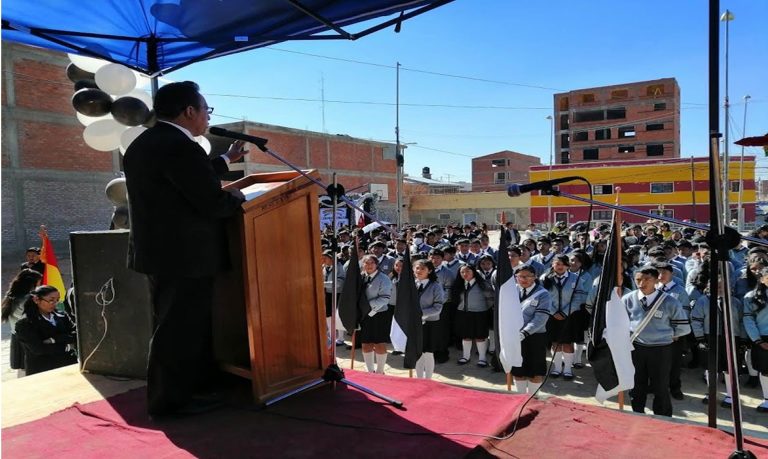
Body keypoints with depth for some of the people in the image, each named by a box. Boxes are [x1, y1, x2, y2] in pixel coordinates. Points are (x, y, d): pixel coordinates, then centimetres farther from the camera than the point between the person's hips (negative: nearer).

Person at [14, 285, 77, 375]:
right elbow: (38, 349, -10)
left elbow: (76, 335, 2)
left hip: (69, 366, 3)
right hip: (42, 372, -3)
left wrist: (55, 339, -12)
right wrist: (66, 347, -5)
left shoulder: (62, 316, 12)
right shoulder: (24, 324, -1)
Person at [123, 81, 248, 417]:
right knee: (180, 330, 1)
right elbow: (212, 203, -23)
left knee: (175, 326, 20)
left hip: (159, 250, 11)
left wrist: (227, 160, 22)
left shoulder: (144, 143, 12)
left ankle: (193, 387, 35)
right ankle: (170, 400, 14)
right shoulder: (180, 147, -21)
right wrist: (237, 196, -3)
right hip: (184, 254, -11)